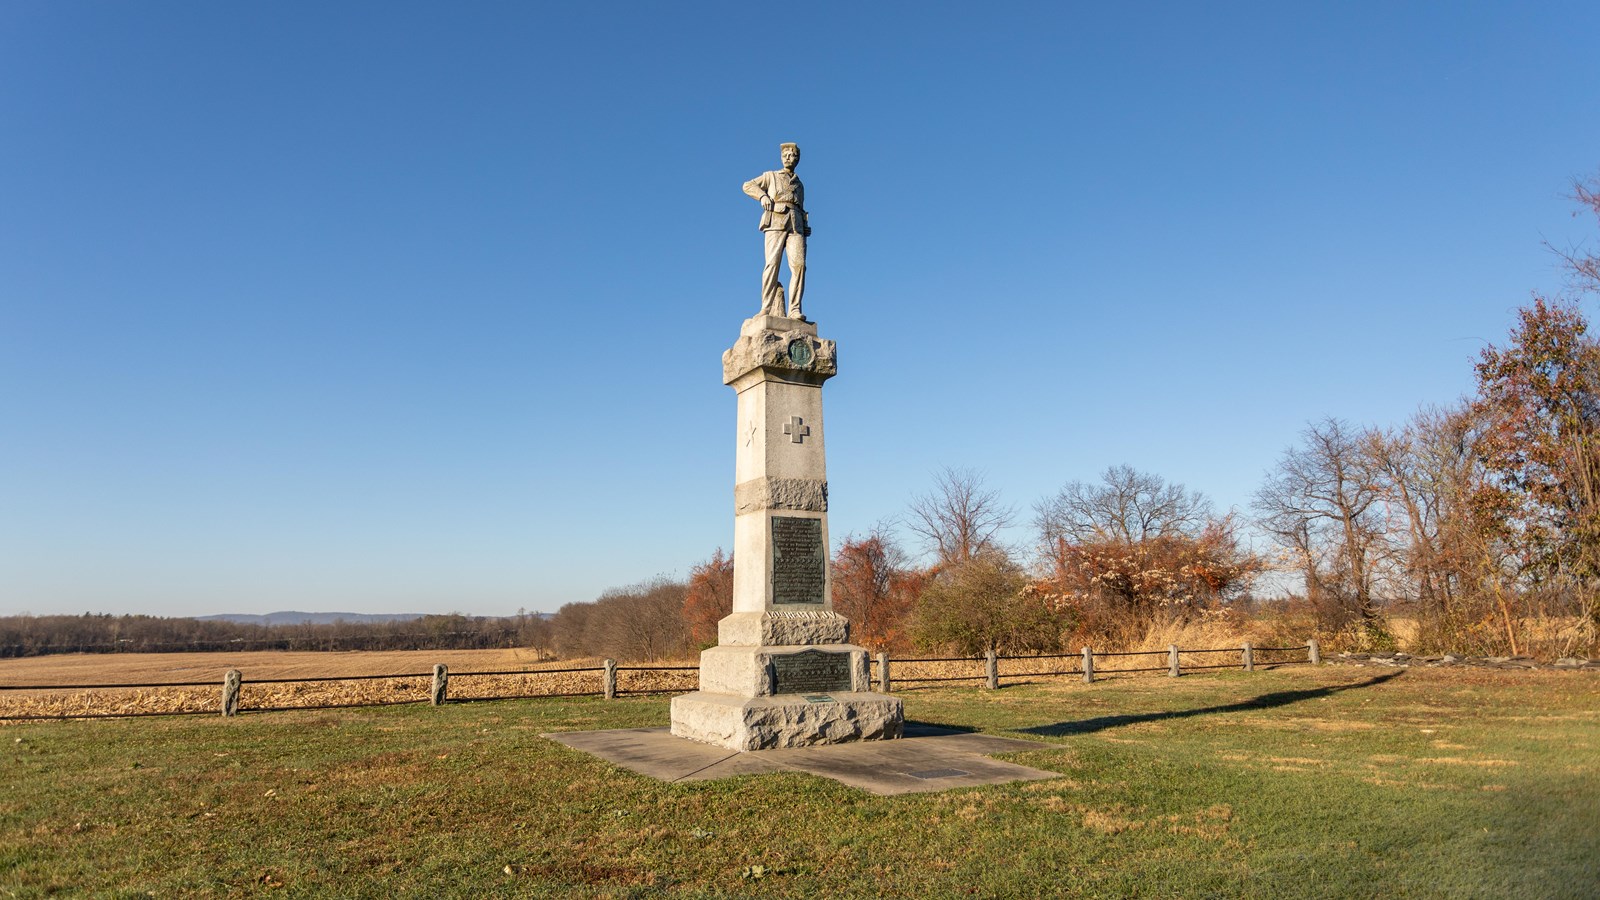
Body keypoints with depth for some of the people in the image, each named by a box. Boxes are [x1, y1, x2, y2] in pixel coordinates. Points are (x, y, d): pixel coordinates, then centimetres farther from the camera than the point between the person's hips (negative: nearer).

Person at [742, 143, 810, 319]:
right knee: (772, 263, -18)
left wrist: (805, 232, 13)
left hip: (796, 226, 3)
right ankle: (767, 309, -22)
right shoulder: (771, 176, 21)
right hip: (775, 223, -3)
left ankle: (794, 310, -21)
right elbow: (748, 186, 11)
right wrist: (763, 196, -8)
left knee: (799, 264, -17)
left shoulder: (799, 185, 30)